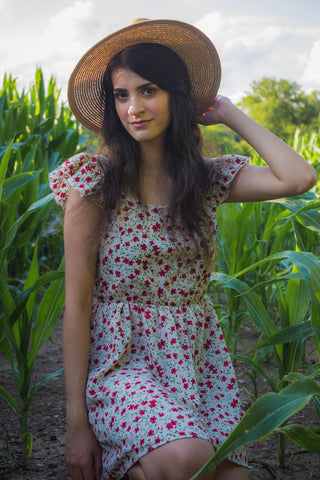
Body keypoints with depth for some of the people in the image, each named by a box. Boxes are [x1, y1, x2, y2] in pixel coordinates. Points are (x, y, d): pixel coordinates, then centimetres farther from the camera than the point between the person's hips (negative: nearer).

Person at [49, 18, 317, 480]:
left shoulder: (209, 178, 4)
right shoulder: (93, 180, -6)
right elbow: (77, 304, -7)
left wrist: (230, 114, 0)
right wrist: (77, 420, -10)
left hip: (198, 361, 4)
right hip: (121, 359, -4)